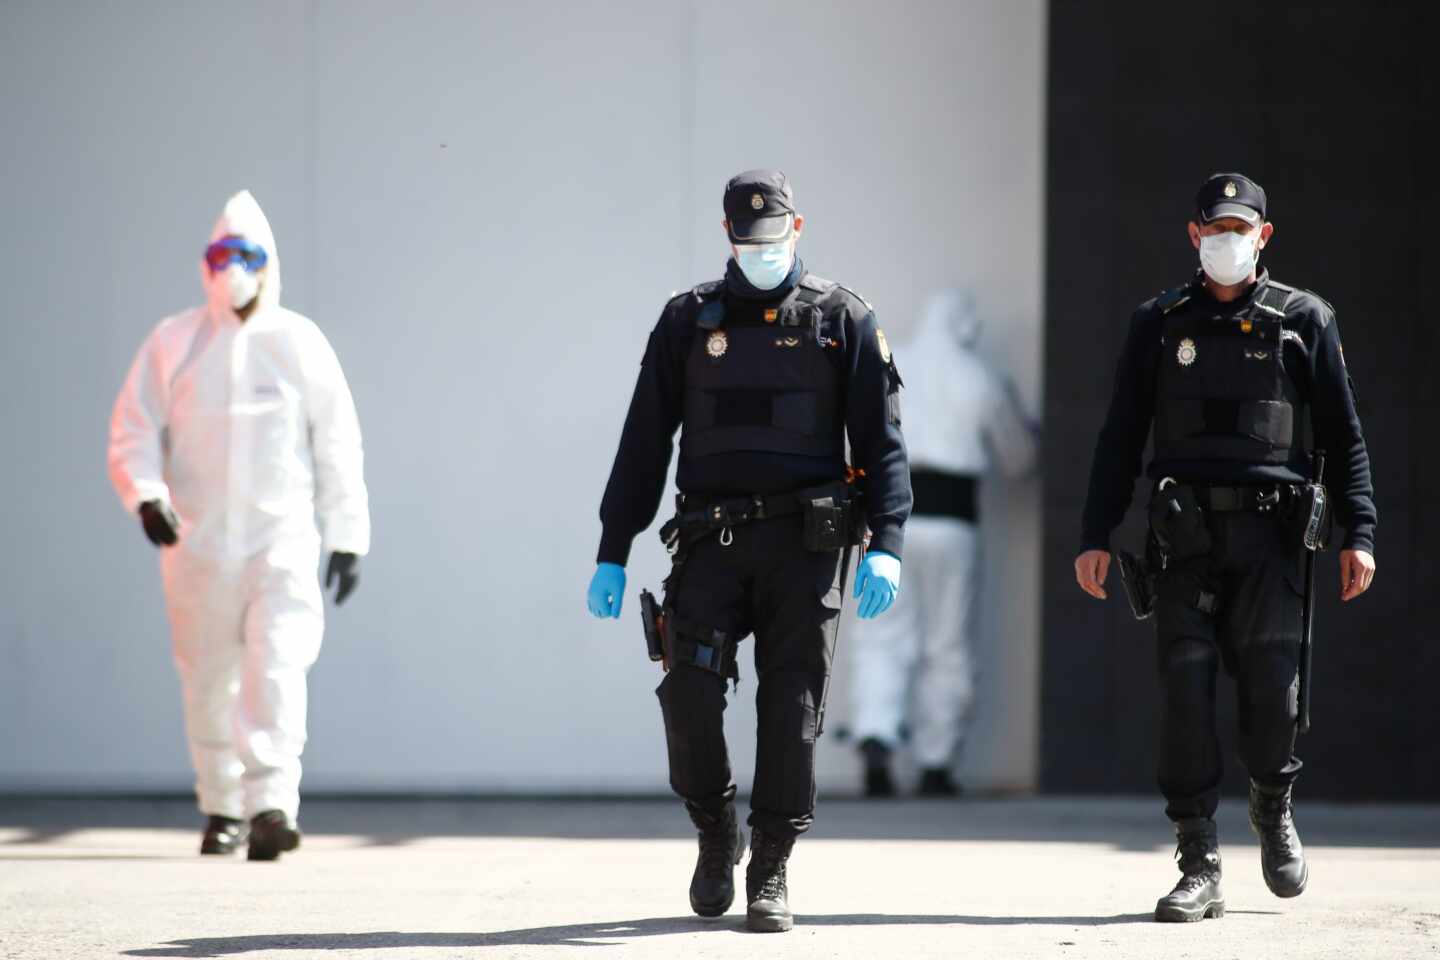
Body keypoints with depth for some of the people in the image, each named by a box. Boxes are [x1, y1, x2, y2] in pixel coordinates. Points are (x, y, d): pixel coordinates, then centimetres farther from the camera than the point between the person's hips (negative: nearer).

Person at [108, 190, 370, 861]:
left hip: (283, 536, -2)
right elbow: (132, 430, 3)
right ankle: (221, 808, 24)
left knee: (276, 668, -17)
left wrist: (347, 536, 6)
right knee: (208, 680, 9)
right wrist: (146, 496, -17)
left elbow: (337, 444, 8)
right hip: (197, 539, 2)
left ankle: (272, 805, -25)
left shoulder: (299, 342, 4)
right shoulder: (174, 341, 5)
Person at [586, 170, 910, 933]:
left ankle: (771, 872, 6)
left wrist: (886, 546, -11)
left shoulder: (842, 321, 5)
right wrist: (611, 556, 4)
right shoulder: (689, 321, 9)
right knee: (690, 689, -14)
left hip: (803, 544, -1)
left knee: (791, 706, -3)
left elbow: (882, 442, 1)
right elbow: (643, 446, 9)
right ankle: (715, 834, 9)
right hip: (713, 541, 1)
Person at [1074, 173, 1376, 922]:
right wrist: (1095, 536, 5)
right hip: (1185, 532, 1)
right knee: (1186, 687, -6)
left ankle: (1273, 806, 20)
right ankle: (1199, 867, -1)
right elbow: (1119, 438, 11)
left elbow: (1344, 437, 8)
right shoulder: (1160, 323, 10)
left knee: (1272, 683, -11)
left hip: (1268, 529, -1)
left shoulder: (1304, 320, 7)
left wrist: (1359, 535, -1)